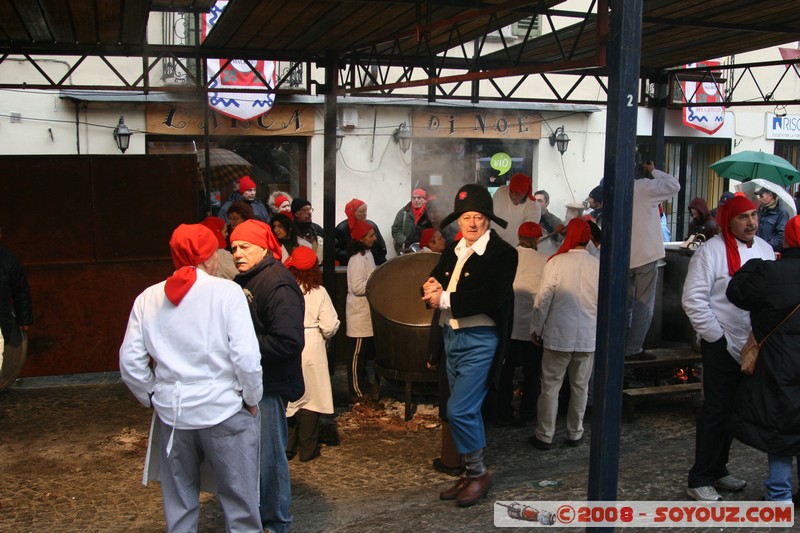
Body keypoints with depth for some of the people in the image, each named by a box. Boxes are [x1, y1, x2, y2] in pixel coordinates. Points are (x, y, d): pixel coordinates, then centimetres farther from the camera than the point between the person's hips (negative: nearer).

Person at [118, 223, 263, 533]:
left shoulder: (148, 298, 2)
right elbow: (246, 358, -15)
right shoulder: (226, 292, -10)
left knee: (179, 504, 20)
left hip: (171, 414, 4)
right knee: (240, 503, 10)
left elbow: (130, 362, 2)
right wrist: (252, 399, -1)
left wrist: (152, 397, 15)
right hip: (224, 411, -4)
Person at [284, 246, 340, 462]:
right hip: (312, 349, 0)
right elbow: (330, 326, -9)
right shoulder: (319, 292, -8)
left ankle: (286, 447, 19)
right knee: (310, 397, 10)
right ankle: (308, 449, 17)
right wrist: (324, 336, 13)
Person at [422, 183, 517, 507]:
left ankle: (478, 473, 10)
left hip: (479, 340, -8)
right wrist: (431, 287, -13)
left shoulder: (502, 253, -12)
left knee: (459, 410, -10)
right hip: (452, 336, 8)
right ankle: (472, 474, 29)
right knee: (467, 411, 16)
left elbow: (490, 298, -23)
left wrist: (444, 300, -19)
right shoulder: (453, 250, 11)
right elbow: (434, 281, 12)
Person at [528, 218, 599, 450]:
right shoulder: (598, 266, -3)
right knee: (580, 387, 15)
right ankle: (575, 433, 24)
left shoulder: (557, 262, -10)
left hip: (559, 335, -2)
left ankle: (545, 436, 11)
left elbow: (543, 299, -8)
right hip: (588, 337, 2)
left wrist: (536, 329, 4)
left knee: (550, 386, 7)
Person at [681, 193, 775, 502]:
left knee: (734, 410, 15)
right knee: (716, 411, -2)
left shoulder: (765, 249, 8)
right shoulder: (712, 251, -11)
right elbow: (693, 300, -14)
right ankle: (699, 480, 7)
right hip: (722, 346, -6)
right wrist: (717, 337, -15)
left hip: (754, 347, 6)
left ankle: (717, 469, 30)